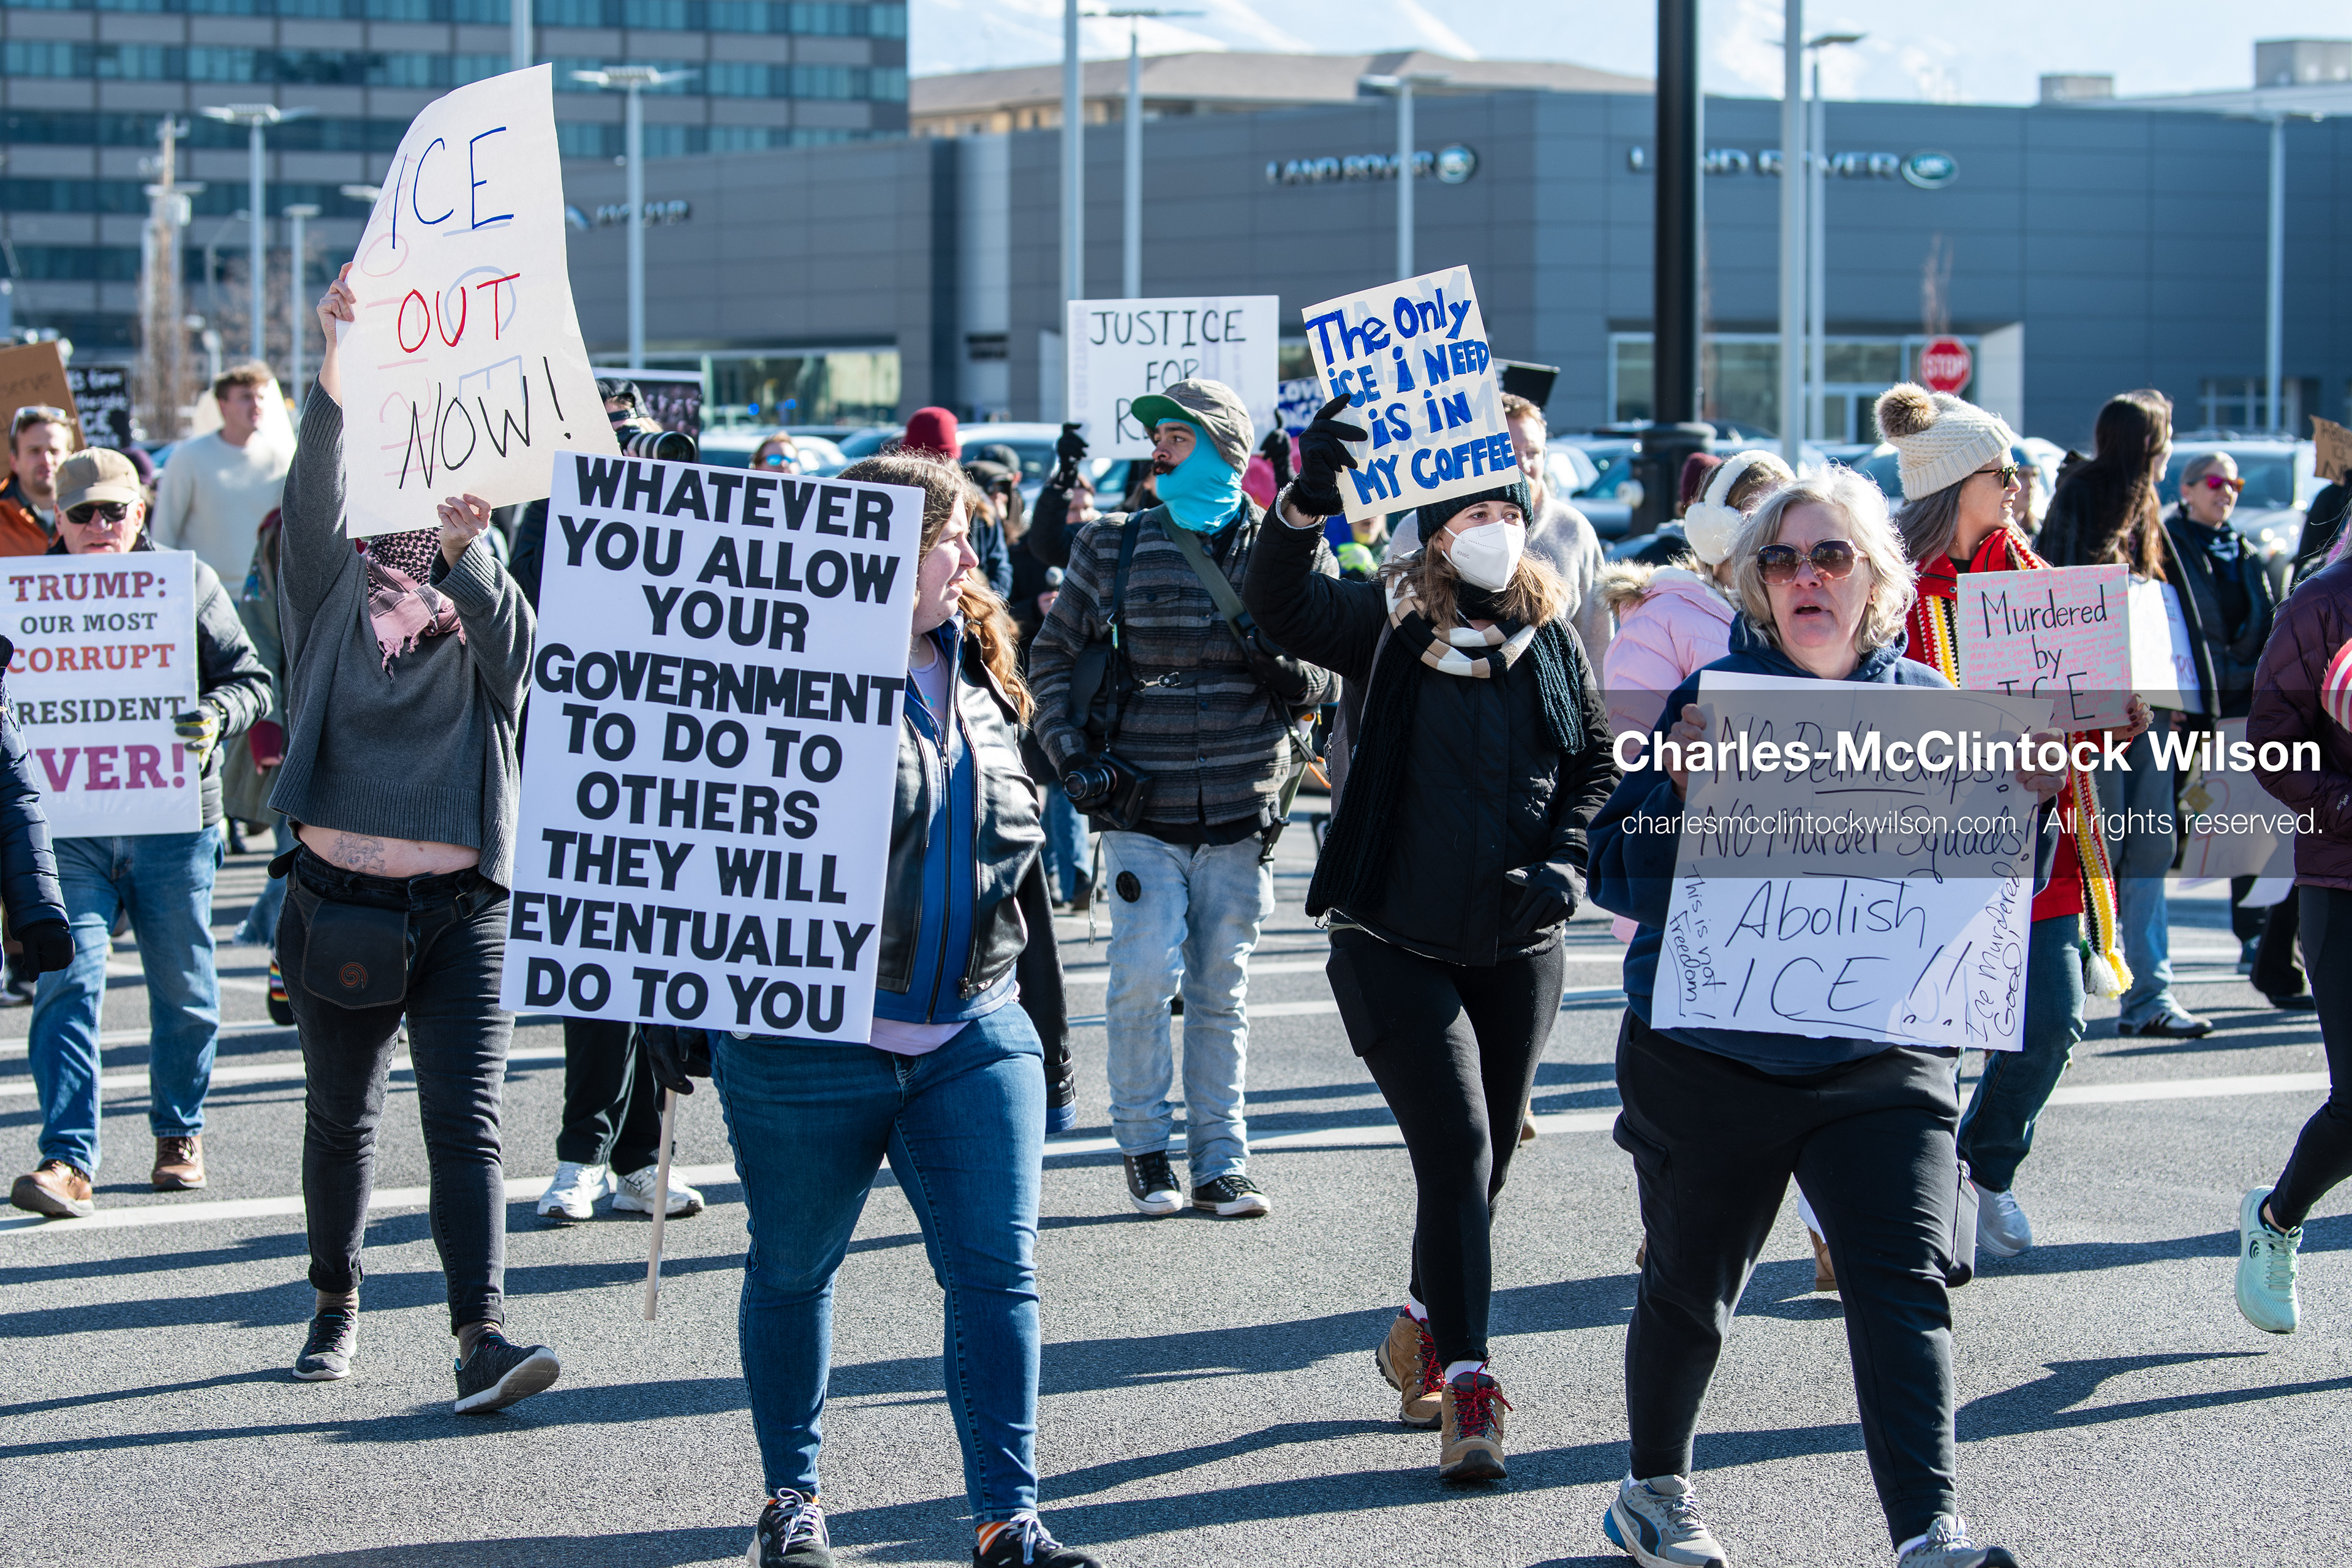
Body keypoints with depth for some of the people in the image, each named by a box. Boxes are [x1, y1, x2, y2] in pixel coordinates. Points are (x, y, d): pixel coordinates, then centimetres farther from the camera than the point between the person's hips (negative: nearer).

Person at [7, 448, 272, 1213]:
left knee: (184, 990, 12)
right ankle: (69, 1158, -13)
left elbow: (251, 679, 3)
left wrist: (215, 715, -18)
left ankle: (179, 1131, 31)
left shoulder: (190, 584, 3)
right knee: (68, 983, -11)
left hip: (174, 820, 1)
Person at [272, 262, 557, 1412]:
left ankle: (482, 1339, -17)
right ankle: (337, 1304, 33)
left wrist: (465, 550, -32)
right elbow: (312, 497, -14)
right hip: (339, 902, 1)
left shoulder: (485, 601, 7)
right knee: (342, 1119, 14)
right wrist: (335, 364, -29)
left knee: (466, 1122, -9)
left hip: (463, 908, -1)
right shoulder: (332, 586, 4)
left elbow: (518, 653, -15)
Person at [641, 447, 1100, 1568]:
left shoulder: (980, 682, 12)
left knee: (997, 1275, -2)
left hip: (976, 1038, 5)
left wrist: (1043, 1012, 21)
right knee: (793, 1272, 10)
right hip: (806, 1044, -5)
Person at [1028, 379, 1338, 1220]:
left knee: (1221, 989, 7)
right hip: (1140, 808, -1)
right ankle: (1143, 1146, 8)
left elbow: (1331, 671, 10)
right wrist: (1073, 753, -1)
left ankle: (1220, 1163, 15)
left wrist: (1288, 674, -13)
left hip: (1242, 812, 1)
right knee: (1145, 975, -10)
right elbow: (1053, 655, 11)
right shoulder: (1114, 547, 4)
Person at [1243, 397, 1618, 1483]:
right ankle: (1467, 1391, -11)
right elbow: (1278, 607, -25)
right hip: (1399, 941, -4)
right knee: (1456, 1152, -12)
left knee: (1486, 1160, 14)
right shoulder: (1388, 625, -7)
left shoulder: (1553, 638, 3)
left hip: (1518, 946, 4)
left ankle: (1422, 1335, 38)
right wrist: (1308, 498, -41)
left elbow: (1597, 762, 13)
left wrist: (1567, 858, -4)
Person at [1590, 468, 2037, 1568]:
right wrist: (1681, 786, -23)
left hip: (1881, 1055, 1)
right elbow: (1622, 878, -6)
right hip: (1712, 1053, -1)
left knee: (1903, 1286, -13)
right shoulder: (1709, 699, -3)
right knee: (1690, 1288, 14)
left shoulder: (1927, 705, 5)